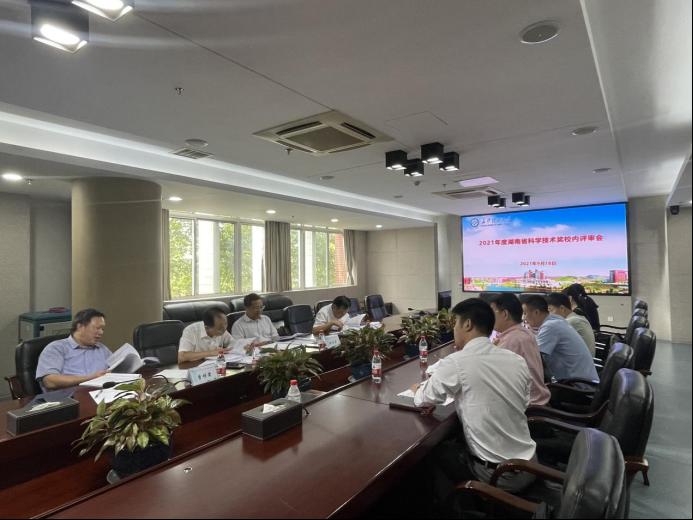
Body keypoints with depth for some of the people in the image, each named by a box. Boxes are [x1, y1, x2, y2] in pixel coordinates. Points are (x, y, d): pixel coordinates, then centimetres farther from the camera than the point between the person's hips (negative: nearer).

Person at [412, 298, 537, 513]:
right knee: (458, 441, 25)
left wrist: (417, 389, 18)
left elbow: (424, 400, -6)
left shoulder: (456, 362, -19)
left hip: (497, 474, -5)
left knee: (436, 451, 19)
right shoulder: (517, 360, -3)